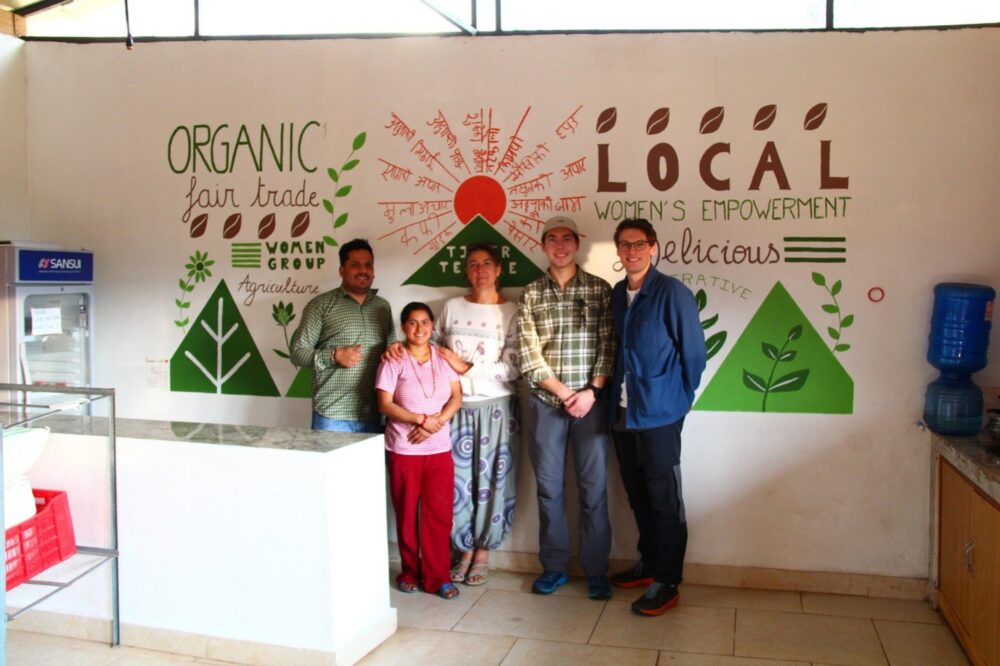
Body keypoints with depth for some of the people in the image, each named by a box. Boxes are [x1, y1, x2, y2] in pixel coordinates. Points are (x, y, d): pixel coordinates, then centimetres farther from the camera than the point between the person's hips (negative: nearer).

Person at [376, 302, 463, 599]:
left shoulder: (443, 357, 4)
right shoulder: (393, 360, -5)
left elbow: (456, 397, 1)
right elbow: (385, 405, -9)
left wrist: (436, 422, -15)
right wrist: (422, 420, -18)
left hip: (439, 449, 2)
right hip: (403, 449, -2)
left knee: (439, 514, 2)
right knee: (407, 514, 9)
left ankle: (437, 577, 11)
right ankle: (410, 571, 25)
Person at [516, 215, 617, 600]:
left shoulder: (599, 289, 3)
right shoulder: (530, 294, 5)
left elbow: (608, 346, -2)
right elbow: (527, 353, -2)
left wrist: (591, 392, -12)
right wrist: (563, 393, -10)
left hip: (590, 401, -1)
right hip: (545, 403, 1)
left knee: (594, 488, 3)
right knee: (549, 487, 8)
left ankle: (596, 570, 15)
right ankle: (554, 567, 21)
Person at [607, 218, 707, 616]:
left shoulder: (672, 294, -13)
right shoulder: (617, 295, 8)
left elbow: (693, 352, -8)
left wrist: (678, 399, -1)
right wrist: (616, 395, 12)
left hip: (658, 415, -7)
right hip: (622, 412, 7)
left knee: (664, 499, 2)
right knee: (637, 494, 17)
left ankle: (666, 583, 11)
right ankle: (649, 563, 33)